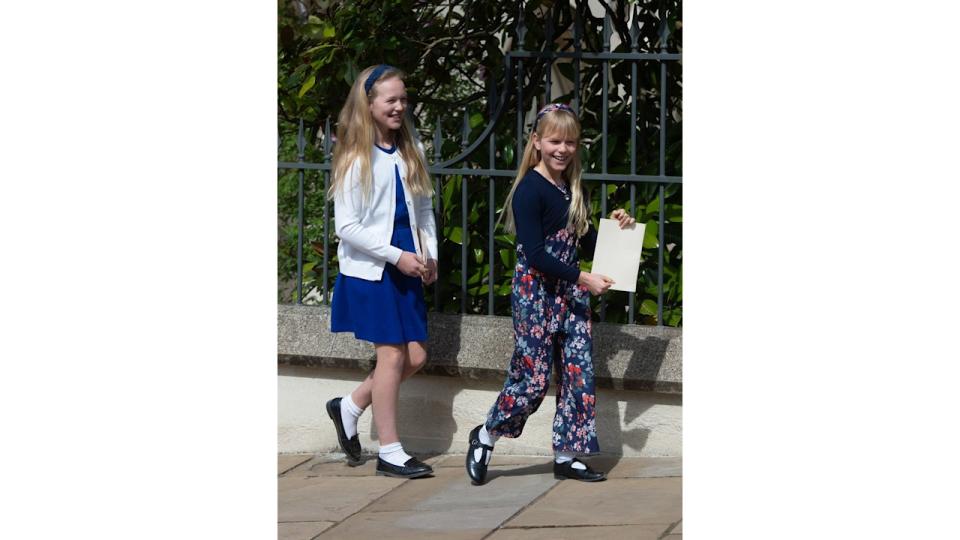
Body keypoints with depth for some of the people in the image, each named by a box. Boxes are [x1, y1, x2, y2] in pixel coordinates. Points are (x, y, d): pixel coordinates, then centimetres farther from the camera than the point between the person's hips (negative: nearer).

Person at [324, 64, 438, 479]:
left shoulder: (411, 152, 8)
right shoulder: (355, 159, -10)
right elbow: (346, 226, -12)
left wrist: (430, 255, 1)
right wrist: (397, 256, -16)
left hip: (408, 269, 6)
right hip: (370, 270, -6)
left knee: (415, 356, 4)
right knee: (392, 354, -6)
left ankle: (349, 407, 25)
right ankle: (390, 452, 3)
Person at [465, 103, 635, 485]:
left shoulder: (573, 190, 11)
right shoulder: (530, 190, -13)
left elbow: (588, 246, 17)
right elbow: (536, 255, -19)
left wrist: (615, 228, 0)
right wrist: (584, 279, -19)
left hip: (570, 293, 7)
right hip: (535, 292, -7)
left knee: (578, 374, 4)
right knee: (532, 377, -4)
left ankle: (566, 456, 13)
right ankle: (484, 438, 17)